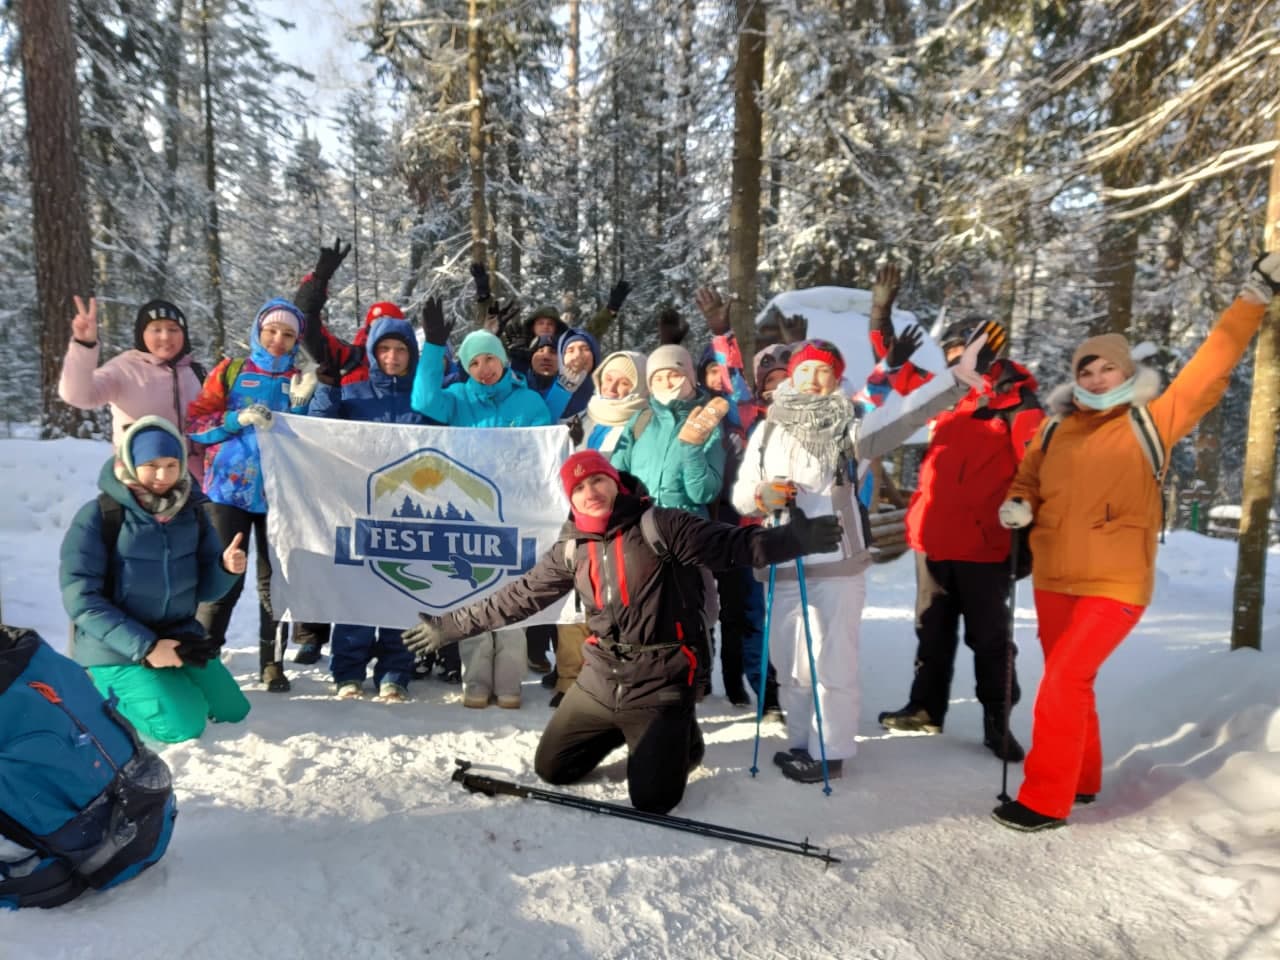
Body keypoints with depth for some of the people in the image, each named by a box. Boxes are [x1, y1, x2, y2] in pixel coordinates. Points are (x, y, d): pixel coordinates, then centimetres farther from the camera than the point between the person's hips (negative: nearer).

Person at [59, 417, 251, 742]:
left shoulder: (192, 511, -1)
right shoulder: (97, 516, -14)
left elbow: (204, 590, 2)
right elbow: (81, 599, -17)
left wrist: (227, 569, -21)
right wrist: (144, 646, -23)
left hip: (180, 637, 5)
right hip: (117, 649, -5)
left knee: (232, 713, 6)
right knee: (183, 726, -18)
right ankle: (106, 694, 8)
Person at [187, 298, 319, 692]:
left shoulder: (301, 378, 9)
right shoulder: (230, 371, 6)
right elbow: (195, 423, 1)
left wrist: (303, 401, -13)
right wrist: (238, 419, -14)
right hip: (229, 490, -1)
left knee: (274, 580, 7)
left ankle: (272, 663, 18)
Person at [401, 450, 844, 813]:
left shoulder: (659, 525, -13)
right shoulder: (570, 549, 3)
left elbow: (734, 545, -16)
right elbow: (520, 596, 12)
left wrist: (802, 535, -28)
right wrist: (451, 625, 14)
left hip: (659, 682, -5)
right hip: (600, 679, 6)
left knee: (653, 800, -9)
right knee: (551, 769, 15)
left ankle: (681, 736, 22)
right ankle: (629, 732, 34)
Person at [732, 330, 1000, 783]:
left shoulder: (846, 428, -2)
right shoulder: (767, 429, 9)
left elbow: (903, 415, -19)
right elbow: (740, 495, 11)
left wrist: (957, 377, -32)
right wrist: (760, 495, -12)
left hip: (838, 566, -4)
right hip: (782, 567, 4)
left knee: (832, 664, 5)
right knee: (790, 664, 16)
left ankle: (830, 752, 21)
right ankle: (803, 743, 34)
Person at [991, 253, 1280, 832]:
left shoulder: (1149, 422, -2)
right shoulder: (1056, 429, 8)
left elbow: (1209, 370, -6)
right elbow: (1029, 479, 19)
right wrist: (1018, 505, -3)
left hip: (1115, 585, -5)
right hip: (1053, 580, 5)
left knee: (1063, 680, -13)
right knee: (1071, 683, 16)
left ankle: (1045, 799, -1)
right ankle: (1081, 779, 36)